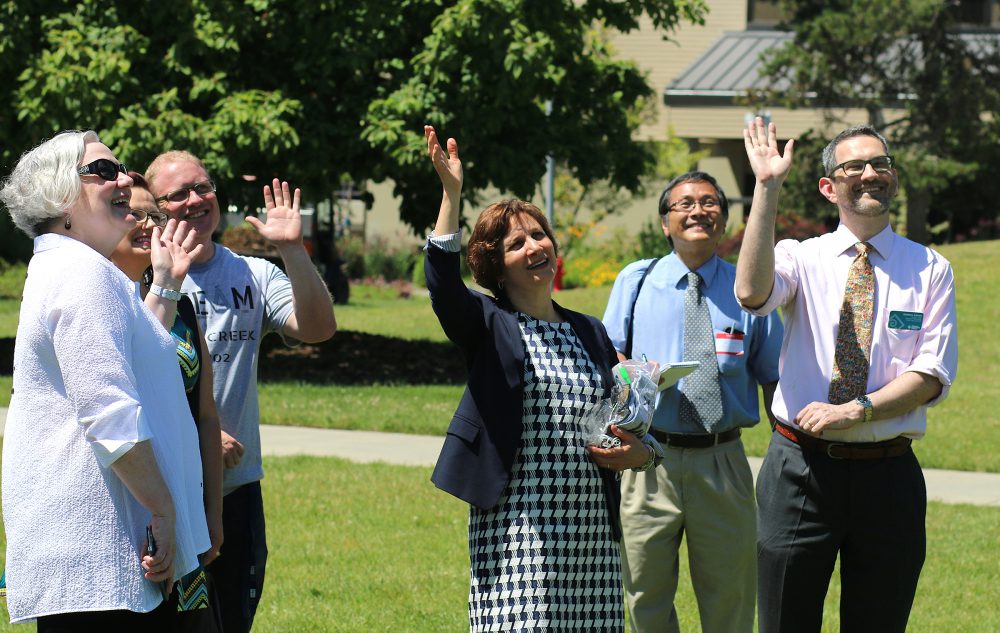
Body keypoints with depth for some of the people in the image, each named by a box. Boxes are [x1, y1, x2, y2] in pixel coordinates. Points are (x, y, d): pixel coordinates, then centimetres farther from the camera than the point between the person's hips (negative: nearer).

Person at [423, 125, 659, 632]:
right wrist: (451, 194, -24)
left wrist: (640, 453, 2)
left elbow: (617, 424, 26)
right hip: (514, 528, -5)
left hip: (591, 528, 5)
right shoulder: (489, 327, 4)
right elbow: (442, 281, -16)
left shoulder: (591, 334, 19)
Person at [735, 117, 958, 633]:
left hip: (887, 474, 1)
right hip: (801, 469, -1)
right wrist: (767, 188, -22)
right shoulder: (802, 257, 4)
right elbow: (751, 293, -19)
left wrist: (858, 409, -17)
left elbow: (932, 375, -2)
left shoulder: (930, 270, 6)